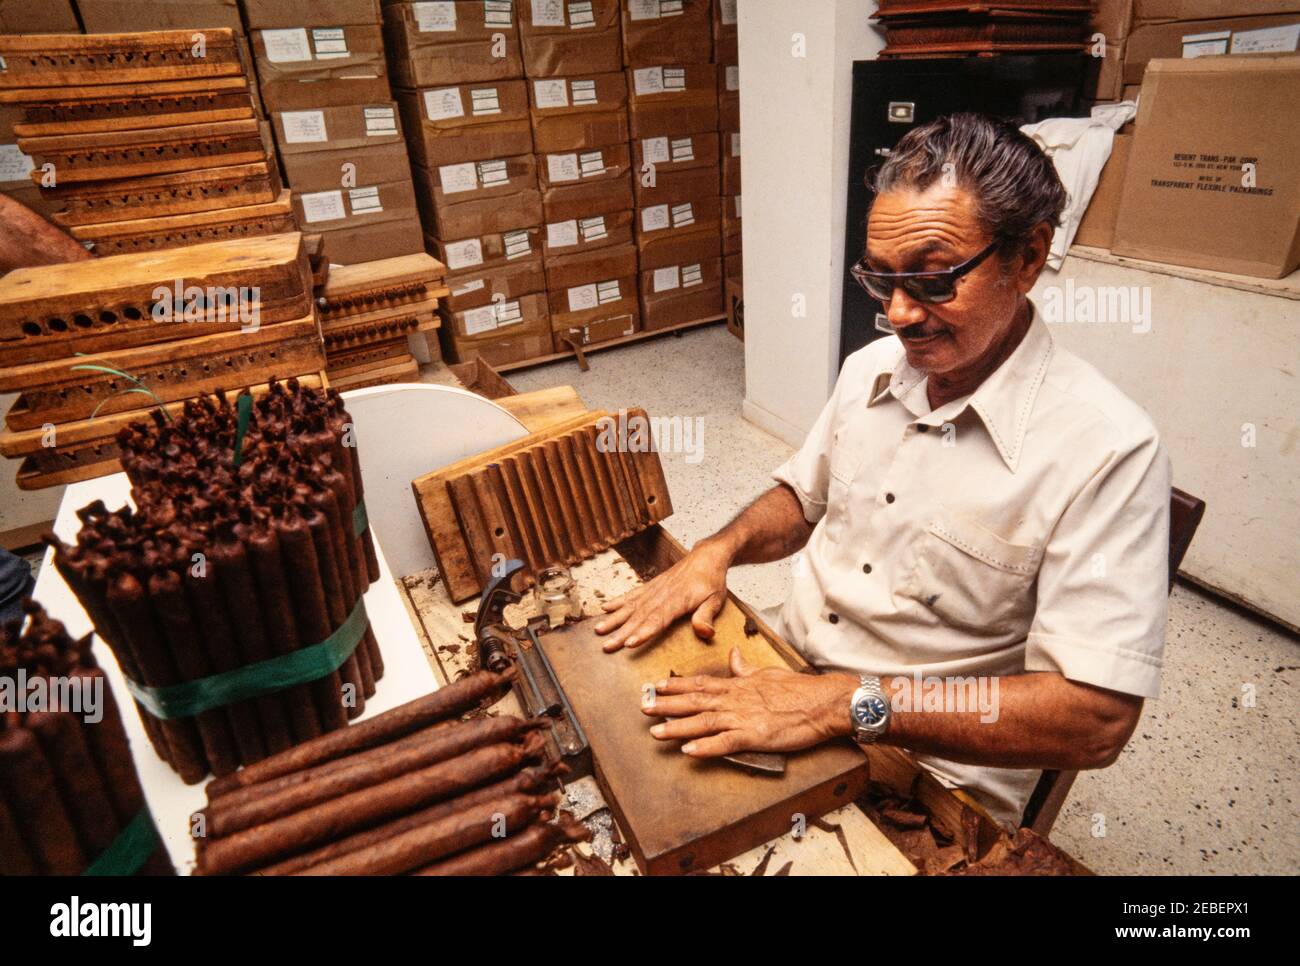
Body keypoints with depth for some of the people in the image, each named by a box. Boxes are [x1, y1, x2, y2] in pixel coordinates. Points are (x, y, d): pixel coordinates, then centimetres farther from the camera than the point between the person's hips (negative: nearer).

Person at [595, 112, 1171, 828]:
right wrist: (719, 549, -6)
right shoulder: (871, 368, 1)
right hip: (781, 682, 6)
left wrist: (850, 703, -29)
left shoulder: (1105, 449, -20)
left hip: (928, 773, -6)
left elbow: (1096, 718, -23)